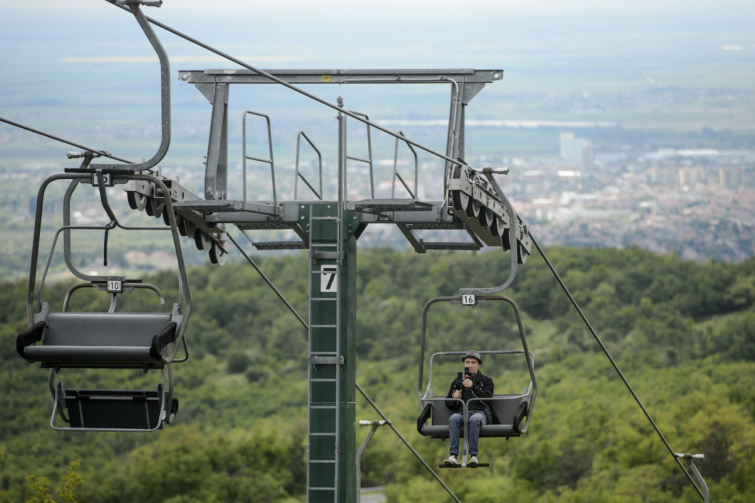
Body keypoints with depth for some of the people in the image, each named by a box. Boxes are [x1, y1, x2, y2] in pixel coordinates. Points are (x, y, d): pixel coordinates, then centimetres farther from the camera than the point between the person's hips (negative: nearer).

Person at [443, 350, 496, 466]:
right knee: (454, 419, -36)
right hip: (460, 412, 2)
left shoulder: (486, 381, 18)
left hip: (479, 412, -2)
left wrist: (472, 387, -11)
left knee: (474, 420, -40)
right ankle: (453, 455, -46)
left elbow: (487, 399, 0)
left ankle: (473, 455, -42)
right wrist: (455, 398, 0)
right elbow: (448, 404, 23)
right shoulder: (457, 382, 26)